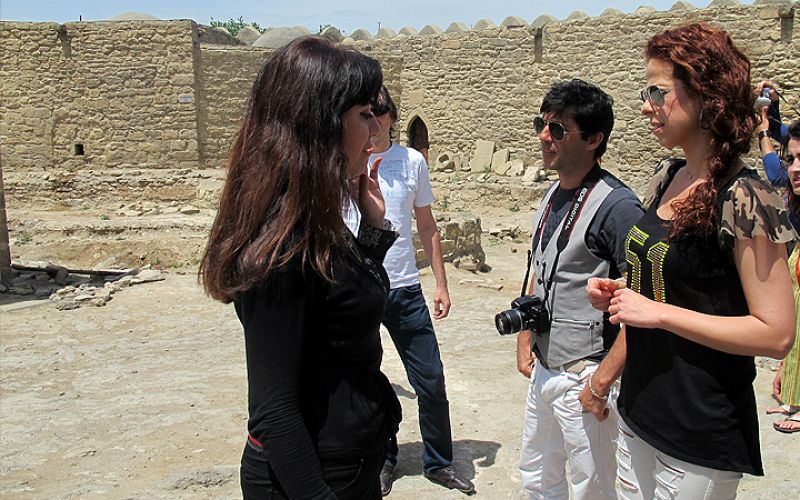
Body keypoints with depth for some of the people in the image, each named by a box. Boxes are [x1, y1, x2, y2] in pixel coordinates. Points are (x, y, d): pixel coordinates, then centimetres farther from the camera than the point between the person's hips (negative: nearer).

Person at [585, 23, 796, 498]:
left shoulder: (744, 199, -18)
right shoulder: (667, 179, 5)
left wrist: (657, 312, -22)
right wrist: (618, 295, 1)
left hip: (702, 436, -7)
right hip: (639, 412, 7)